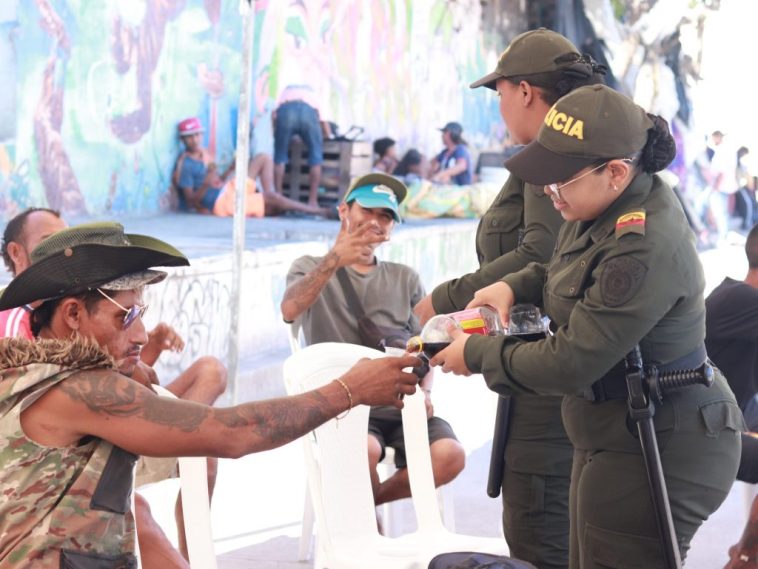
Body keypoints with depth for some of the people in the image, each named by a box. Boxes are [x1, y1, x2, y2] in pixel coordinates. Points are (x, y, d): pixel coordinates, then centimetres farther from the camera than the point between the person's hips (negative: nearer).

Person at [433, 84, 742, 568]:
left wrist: (477, 355, -12)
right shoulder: (613, 205, 1)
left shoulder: (644, 249, -29)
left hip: (657, 453, -10)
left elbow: (570, 364, -26)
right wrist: (515, 286, 3)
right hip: (617, 435, 10)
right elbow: (570, 273, 23)